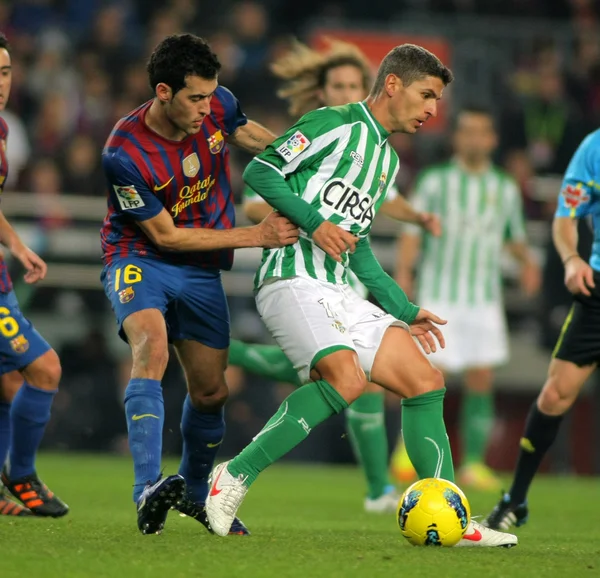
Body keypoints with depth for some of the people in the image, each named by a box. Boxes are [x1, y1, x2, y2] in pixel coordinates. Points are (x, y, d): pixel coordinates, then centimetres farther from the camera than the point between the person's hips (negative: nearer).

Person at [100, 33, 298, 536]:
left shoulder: (218, 106, -11)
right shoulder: (123, 154, -26)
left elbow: (258, 140, 14)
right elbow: (165, 234, -18)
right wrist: (255, 236, -18)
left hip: (201, 269, 5)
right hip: (139, 258, -5)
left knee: (211, 392, 7)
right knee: (152, 347, -34)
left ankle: (194, 492, 34)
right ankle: (148, 491, -42)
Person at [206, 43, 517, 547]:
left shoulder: (386, 158, 24)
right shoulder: (336, 124, -3)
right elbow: (260, 171, -9)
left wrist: (403, 311, 24)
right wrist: (314, 222, -19)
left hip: (339, 291, 9)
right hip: (292, 279, -9)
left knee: (426, 383, -1)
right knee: (346, 379, -30)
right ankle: (236, 477, -21)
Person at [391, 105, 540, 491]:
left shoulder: (506, 189, 9)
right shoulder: (435, 181, 1)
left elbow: (514, 236, 20)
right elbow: (412, 232, -1)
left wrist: (527, 259, -1)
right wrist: (403, 274, -14)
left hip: (485, 298, 3)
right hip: (439, 296, -3)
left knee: (481, 380, -1)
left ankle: (474, 463, 5)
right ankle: (409, 445, 9)